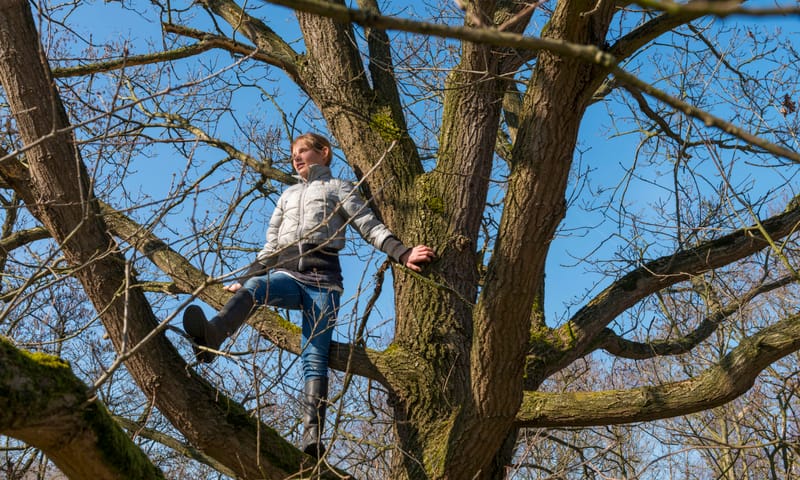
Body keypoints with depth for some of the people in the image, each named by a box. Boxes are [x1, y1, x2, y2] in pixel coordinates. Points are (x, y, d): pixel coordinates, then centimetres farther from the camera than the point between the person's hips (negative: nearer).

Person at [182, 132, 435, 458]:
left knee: (314, 356, -19)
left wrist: (402, 254, -11)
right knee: (251, 289, -33)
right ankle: (212, 337, -63)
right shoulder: (288, 195, 32)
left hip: (322, 275, -3)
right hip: (287, 272, 3)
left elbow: (370, 226, 5)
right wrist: (244, 279, 23)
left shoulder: (338, 188, 18)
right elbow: (270, 245, 31)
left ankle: (312, 437, -34)